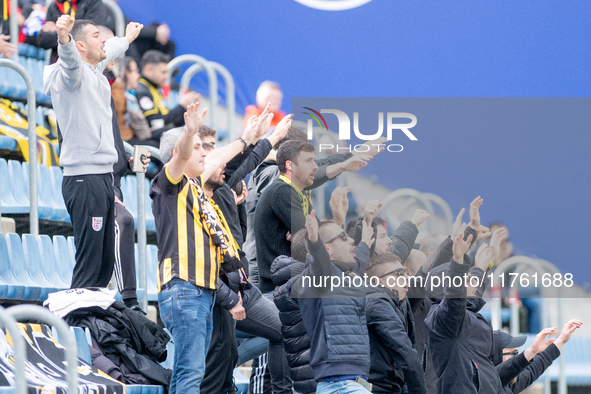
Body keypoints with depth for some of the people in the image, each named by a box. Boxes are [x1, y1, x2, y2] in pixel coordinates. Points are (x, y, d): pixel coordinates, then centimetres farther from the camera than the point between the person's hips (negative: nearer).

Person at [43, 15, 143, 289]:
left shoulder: (94, 72, 18)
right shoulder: (74, 73, -11)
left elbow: (110, 49, 41)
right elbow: (70, 59, -35)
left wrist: (128, 38, 61)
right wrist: (63, 36, -57)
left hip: (103, 177, 10)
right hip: (84, 180, -10)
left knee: (105, 263, 8)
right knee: (89, 265, -14)